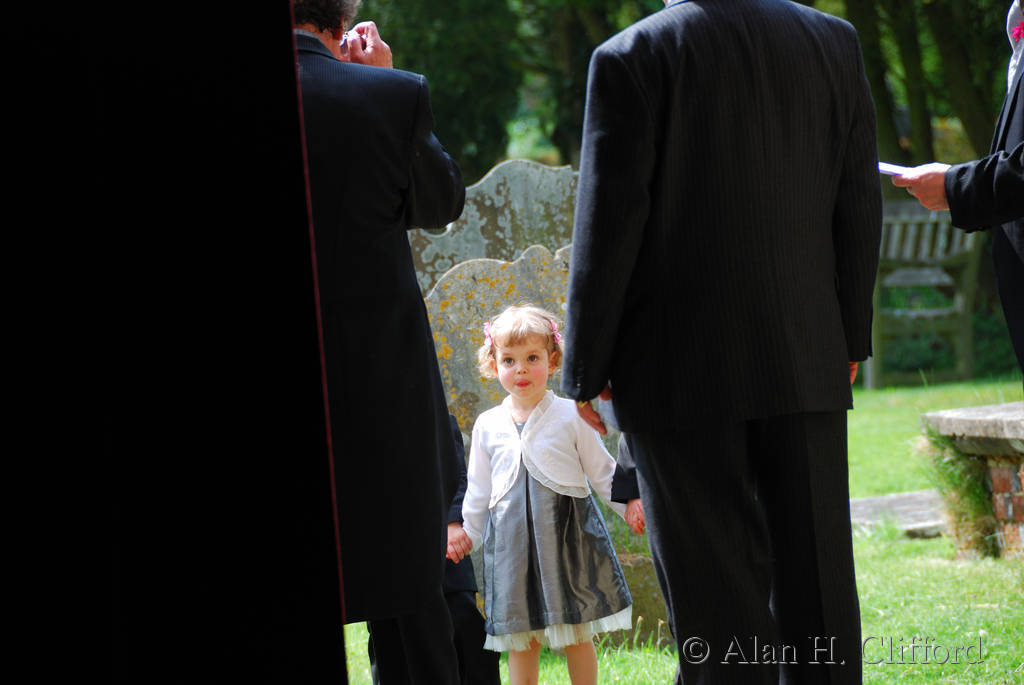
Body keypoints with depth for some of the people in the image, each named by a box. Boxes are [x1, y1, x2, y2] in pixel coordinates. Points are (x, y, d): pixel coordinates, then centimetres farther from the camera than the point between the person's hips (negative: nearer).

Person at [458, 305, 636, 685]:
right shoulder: (488, 426, 8)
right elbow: (478, 492, 18)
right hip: (511, 537, 2)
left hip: (568, 531, -2)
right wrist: (465, 535, 18)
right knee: (522, 641, 3)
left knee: (577, 634, 0)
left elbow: (602, 472, 5)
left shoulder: (570, 416, 0)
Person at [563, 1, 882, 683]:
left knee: (716, 583, 2)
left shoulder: (631, 57, -10)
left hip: (682, 371, -4)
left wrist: (586, 369, -2)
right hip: (809, 364, 4)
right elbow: (859, 205, 8)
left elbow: (609, 224, -9)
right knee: (815, 573, 11)